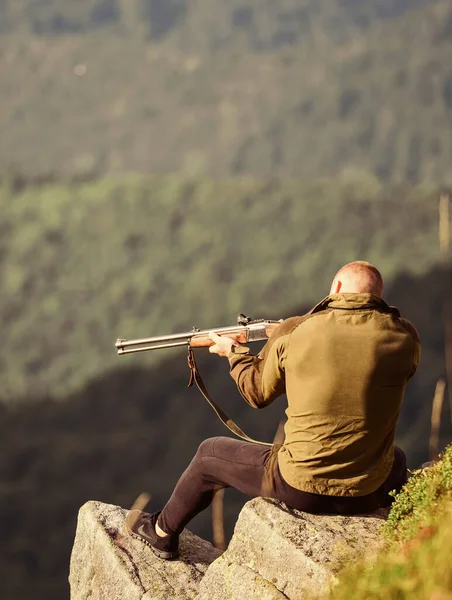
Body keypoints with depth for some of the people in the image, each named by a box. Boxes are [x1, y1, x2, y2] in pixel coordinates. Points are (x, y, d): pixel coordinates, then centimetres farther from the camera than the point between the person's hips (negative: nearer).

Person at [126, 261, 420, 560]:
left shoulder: (293, 332, -9)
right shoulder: (404, 337, -6)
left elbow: (257, 392, 7)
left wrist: (234, 352, 27)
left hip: (299, 489, -2)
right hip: (369, 494, 2)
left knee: (211, 454, 26)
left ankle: (163, 532, 47)